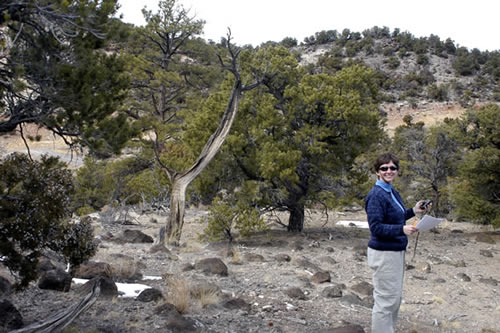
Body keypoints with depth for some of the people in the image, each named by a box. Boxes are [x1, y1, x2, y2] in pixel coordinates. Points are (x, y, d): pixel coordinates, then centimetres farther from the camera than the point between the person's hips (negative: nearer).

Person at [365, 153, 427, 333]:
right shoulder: (376, 195, -18)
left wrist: (413, 211, 6)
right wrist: (402, 230, -30)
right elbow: (376, 227, -22)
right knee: (386, 300, -2)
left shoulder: (393, 192, 9)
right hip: (383, 254, -9)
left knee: (396, 297, 18)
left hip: (397, 252, 9)